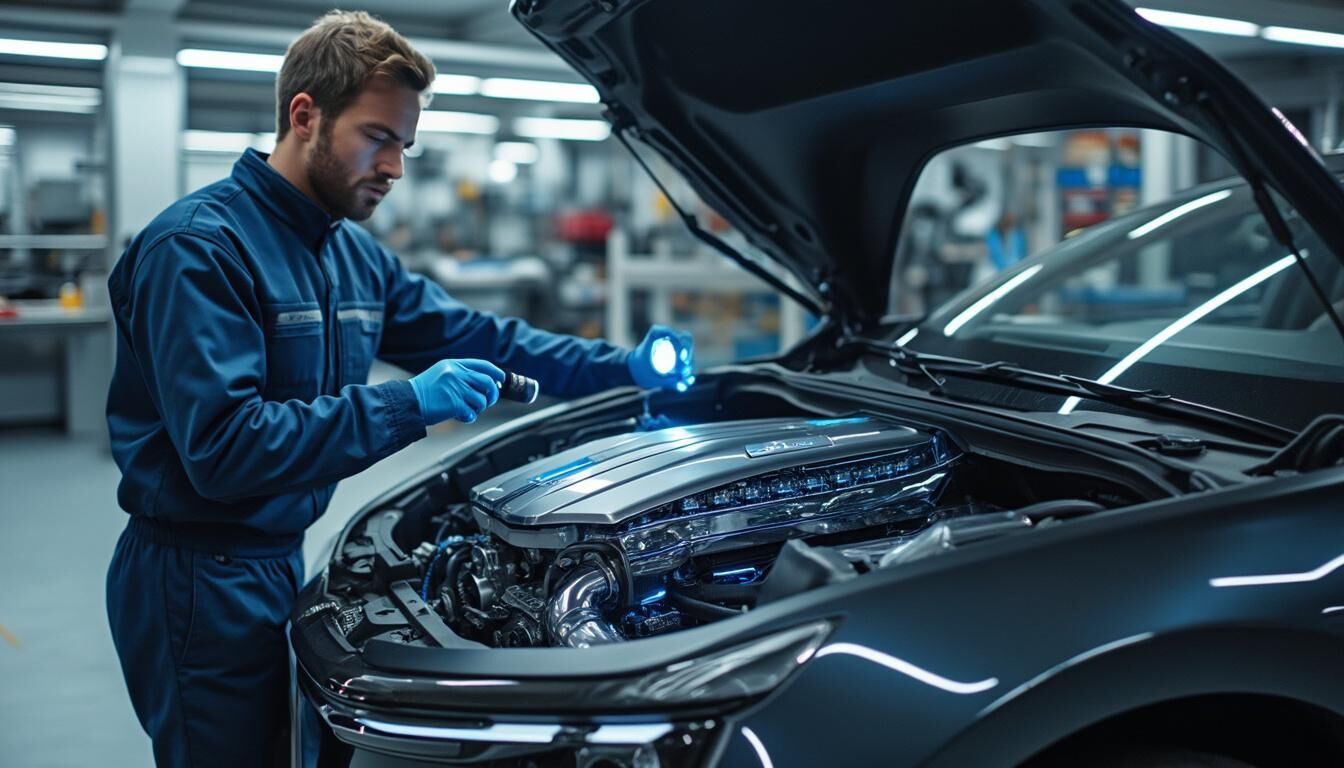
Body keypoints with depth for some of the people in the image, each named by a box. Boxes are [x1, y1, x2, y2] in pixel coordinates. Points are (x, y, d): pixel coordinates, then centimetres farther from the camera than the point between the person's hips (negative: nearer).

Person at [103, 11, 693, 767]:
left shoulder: (354, 253, 8)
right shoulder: (200, 246, -19)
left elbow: (481, 338, 13)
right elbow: (222, 449, -29)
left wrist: (623, 367, 2)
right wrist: (407, 407, -28)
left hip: (279, 561, 8)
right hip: (197, 582, -8)